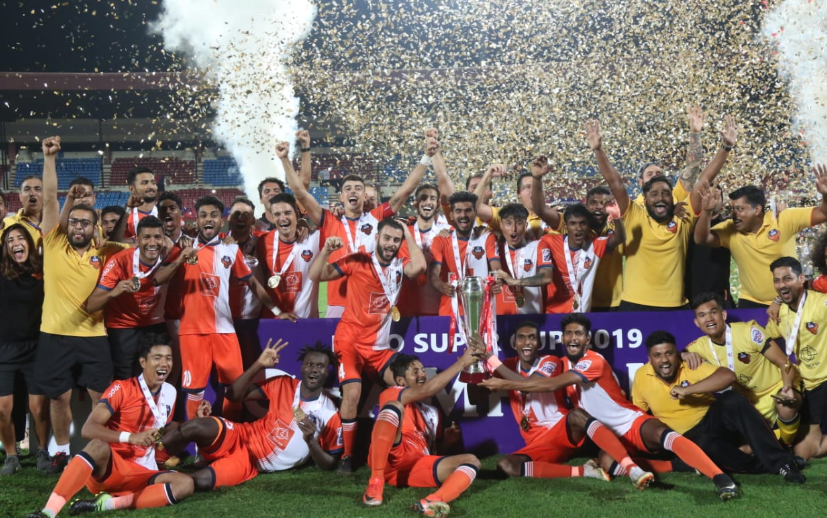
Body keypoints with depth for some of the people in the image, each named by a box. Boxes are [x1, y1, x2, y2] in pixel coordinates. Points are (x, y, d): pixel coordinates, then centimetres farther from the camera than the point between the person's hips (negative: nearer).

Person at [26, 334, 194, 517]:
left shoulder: (170, 393, 10)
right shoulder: (122, 389, -7)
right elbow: (88, 429, -19)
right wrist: (130, 437, -32)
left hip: (140, 474, 5)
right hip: (108, 466, -5)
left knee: (185, 484, -25)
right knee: (99, 446, -40)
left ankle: (107, 503, -28)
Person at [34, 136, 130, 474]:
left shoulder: (104, 253, 2)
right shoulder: (54, 244, 0)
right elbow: (49, 199, -5)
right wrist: (49, 158, -10)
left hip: (93, 336, 0)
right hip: (55, 335, 0)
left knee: (101, 396, 3)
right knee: (59, 397, 9)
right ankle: (62, 452, 24)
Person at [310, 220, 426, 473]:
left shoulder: (400, 265, 1)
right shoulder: (358, 261, -6)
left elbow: (419, 266, -23)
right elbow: (316, 276, -6)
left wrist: (408, 234, -12)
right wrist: (326, 250, -22)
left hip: (379, 346, 4)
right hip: (350, 341, -4)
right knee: (352, 392, -22)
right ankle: (347, 455, -5)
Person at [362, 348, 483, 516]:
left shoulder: (433, 412, 32)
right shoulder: (390, 394, 11)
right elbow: (425, 390, -8)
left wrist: (447, 441, 11)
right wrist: (461, 362, -7)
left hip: (417, 468, 6)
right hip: (390, 460, -5)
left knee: (471, 461, -13)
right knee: (394, 407, -26)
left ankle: (433, 502, -47)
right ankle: (376, 482, -31)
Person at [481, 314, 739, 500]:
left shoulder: (595, 361, -18)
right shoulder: (564, 365, 9)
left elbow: (550, 385, -27)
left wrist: (504, 384, -24)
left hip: (633, 423, -7)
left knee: (664, 435, -37)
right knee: (607, 466, -28)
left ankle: (720, 478, -48)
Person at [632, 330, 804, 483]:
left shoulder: (691, 366, -12)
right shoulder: (641, 377, -5)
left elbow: (728, 376, -30)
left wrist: (687, 390, -35)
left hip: (713, 419, 0)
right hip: (688, 437, 0)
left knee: (733, 400, -34)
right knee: (703, 443, -39)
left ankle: (779, 461, -33)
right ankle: (762, 466, -22)